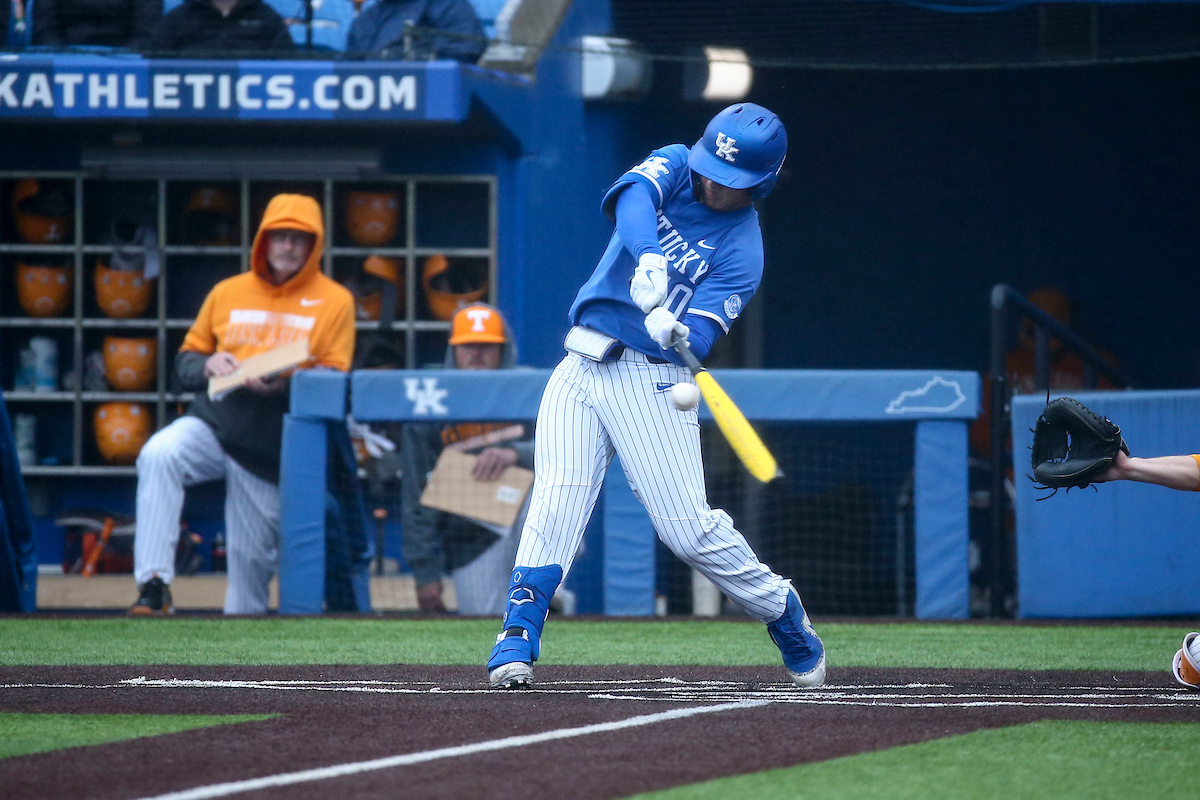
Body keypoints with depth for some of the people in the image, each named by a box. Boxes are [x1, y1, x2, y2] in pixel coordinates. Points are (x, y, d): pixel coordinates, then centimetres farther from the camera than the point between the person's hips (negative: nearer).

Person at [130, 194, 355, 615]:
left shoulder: (335, 302, 2)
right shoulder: (227, 293, 12)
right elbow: (185, 361, 14)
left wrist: (287, 384, -23)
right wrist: (208, 366, -10)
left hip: (272, 450, -1)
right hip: (213, 423, 1)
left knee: (251, 557, 3)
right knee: (158, 456, -29)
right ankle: (154, 586, -31)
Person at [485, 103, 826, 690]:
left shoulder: (742, 250, -5)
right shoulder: (676, 165, 5)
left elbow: (701, 336, -17)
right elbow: (632, 193, -19)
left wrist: (676, 332, -41)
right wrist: (648, 258, -39)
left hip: (650, 380, -3)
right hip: (579, 372, 3)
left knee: (689, 527, -7)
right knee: (556, 504, -13)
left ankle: (789, 624, 13)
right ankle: (517, 641, -13)